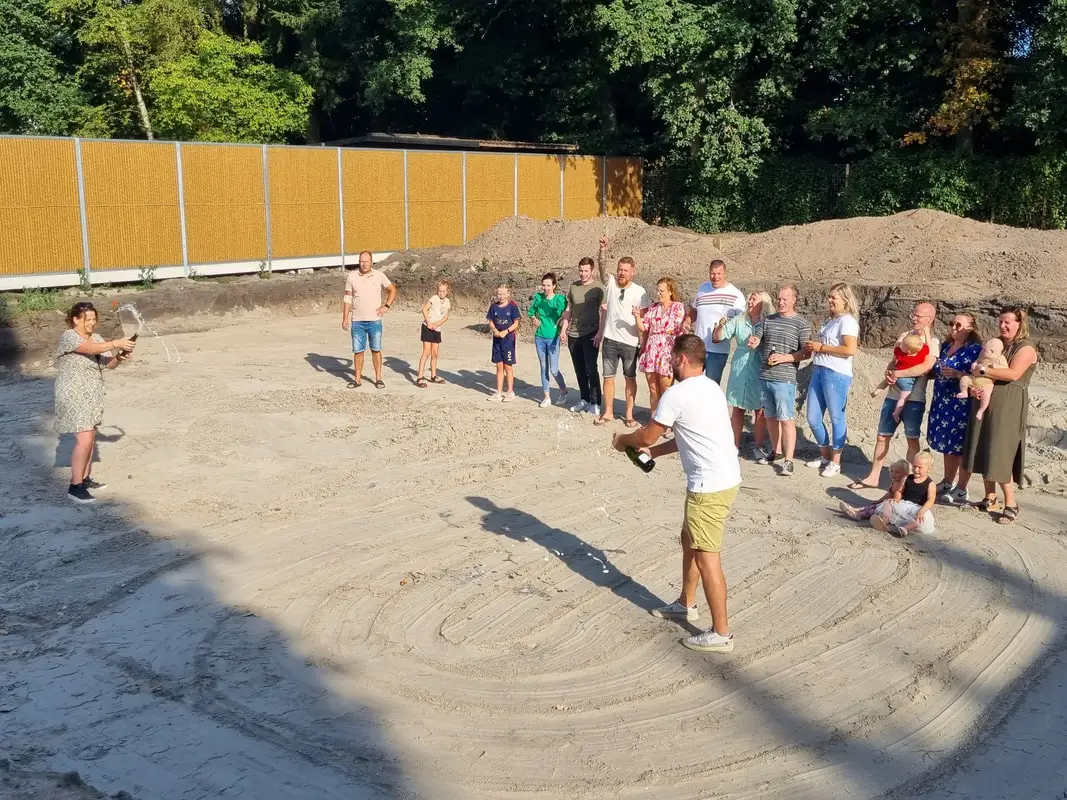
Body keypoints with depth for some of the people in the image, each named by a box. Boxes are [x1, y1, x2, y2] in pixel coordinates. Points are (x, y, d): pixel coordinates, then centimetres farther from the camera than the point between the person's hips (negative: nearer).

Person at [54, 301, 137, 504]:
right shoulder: (69, 337, -15)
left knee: (90, 438, 13)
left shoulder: (97, 338, 7)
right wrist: (116, 343, -43)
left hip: (91, 396, 8)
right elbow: (90, 349, -34)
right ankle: (75, 486, -7)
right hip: (73, 396, -8)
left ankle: (85, 479, 26)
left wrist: (120, 357, -18)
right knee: (84, 440, -13)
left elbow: (109, 364, 3)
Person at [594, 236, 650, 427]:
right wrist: (602, 249, -33)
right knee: (608, 376, 8)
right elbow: (602, 266, -16)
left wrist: (638, 316, -29)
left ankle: (629, 414, 15)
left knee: (630, 378, 7)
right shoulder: (611, 283, 0)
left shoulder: (639, 292, -5)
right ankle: (608, 412, 18)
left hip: (629, 342, -2)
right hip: (609, 340, 2)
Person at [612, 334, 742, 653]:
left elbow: (647, 436, -4)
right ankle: (686, 604, 41)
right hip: (725, 478, 10)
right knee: (689, 540, 24)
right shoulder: (710, 388, 12)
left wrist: (622, 440, 16)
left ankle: (721, 633, 6)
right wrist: (654, 452, 26)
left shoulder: (677, 394, -16)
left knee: (706, 557, -2)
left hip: (710, 486, -10)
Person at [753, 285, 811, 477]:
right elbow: (758, 340, 23)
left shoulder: (801, 324, -2)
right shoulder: (768, 320, 13)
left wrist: (785, 357, -17)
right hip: (764, 377, 6)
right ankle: (776, 451, 30)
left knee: (786, 419, -6)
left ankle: (788, 460, -4)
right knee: (770, 416, 15)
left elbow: (806, 353, -5)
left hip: (785, 379, -6)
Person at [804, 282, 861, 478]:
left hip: (836, 374, -9)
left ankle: (835, 462, 11)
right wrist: (812, 347, 8)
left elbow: (850, 350, -19)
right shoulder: (830, 321, 19)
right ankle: (825, 456, 26)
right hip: (818, 371, 9)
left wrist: (821, 347, -13)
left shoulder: (848, 320, -7)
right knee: (813, 418, 9)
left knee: (836, 418, 1)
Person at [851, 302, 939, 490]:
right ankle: (873, 477, 16)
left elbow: (926, 367, -22)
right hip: (893, 394, 6)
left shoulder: (932, 342, -7)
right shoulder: (905, 335, 12)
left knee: (912, 439, 3)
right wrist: (888, 372, -7)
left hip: (914, 398, -6)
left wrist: (898, 374, -21)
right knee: (882, 436, 9)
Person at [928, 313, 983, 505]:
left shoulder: (975, 349, -9)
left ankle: (961, 491, 4)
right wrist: (936, 369, 9)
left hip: (962, 405, -8)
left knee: (962, 446, -3)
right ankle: (947, 483, 27)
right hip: (943, 403, 8)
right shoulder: (945, 346, 14)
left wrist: (958, 374, -22)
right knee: (946, 443, 14)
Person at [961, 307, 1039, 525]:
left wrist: (983, 370, -19)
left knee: (1000, 454, -9)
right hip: (984, 402, 7)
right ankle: (990, 498, 18)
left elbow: (1014, 374, -20)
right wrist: (974, 377, -6)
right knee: (984, 451, 8)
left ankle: (1010, 504, 1)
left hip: (1007, 406, -7)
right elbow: (980, 365, 17)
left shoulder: (1026, 348, -6)